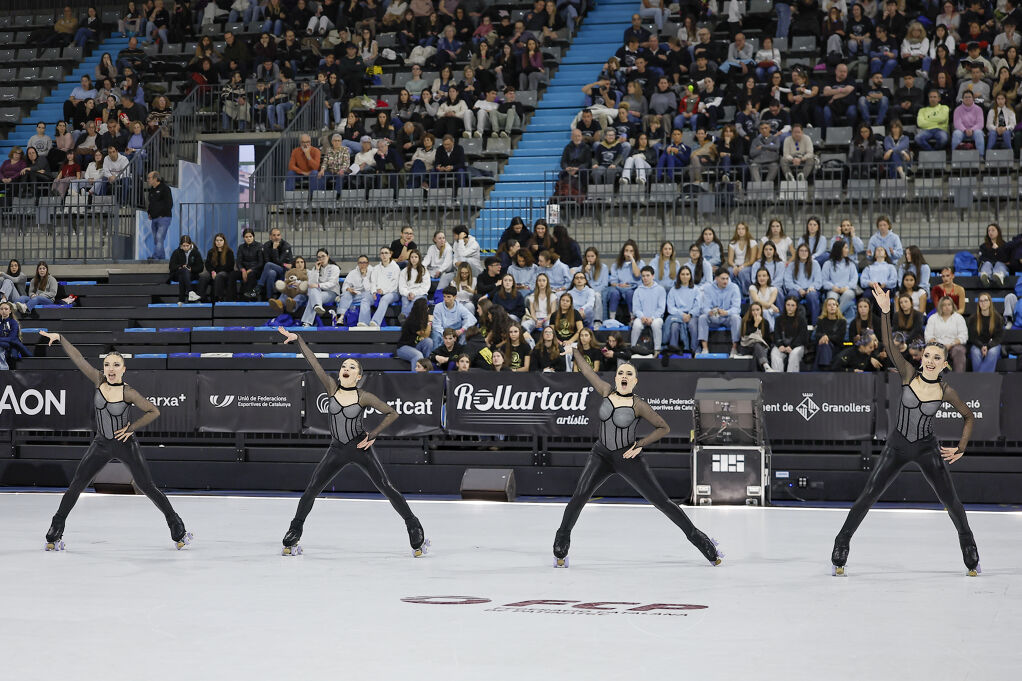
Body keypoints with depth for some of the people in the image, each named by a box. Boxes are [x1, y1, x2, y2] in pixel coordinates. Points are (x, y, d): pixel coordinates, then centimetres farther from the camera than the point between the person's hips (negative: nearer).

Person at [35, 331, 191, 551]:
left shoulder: (128, 393, -18)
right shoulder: (99, 381, -7)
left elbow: (154, 411, -11)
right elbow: (78, 359, -4)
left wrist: (131, 428, -12)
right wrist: (59, 338, -5)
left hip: (125, 445, -4)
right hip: (100, 445, 4)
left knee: (148, 488, -1)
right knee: (76, 485, 0)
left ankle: (178, 529, 9)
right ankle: (55, 532, 8)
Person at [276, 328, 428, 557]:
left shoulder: (364, 397, -8)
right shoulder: (332, 387, -2)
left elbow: (392, 413, -3)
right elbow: (314, 363, -6)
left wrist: (373, 435, -8)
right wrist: (298, 339, -10)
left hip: (360, 448, -3)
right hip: (337, 450, 3)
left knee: (386, 488, -7)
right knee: (311, 490, -1)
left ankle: (414, 528, 1)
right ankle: (293, 535, 10)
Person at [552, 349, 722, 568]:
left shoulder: (638, 405, -12)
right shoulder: (607, 391, -2)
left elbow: (664, 428, -4)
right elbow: (586, 371, 12)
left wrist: (640, 444, -10)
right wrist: (573, 352, 15)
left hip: (628, 458, -3)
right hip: (601, 455, 3)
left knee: (661, 501, -3)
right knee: (579, 496, -16)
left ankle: (699, 539, 8)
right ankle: (560, 549, -6)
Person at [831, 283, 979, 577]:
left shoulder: (946, 391, -7)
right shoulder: (909, 374, -9)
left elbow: (969, 416, 8)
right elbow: (889, 344, -21)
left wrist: (961, 448, 1)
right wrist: (885, 312, -34)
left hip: (927, 450, 0)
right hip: (897, 447, 0)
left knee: (950, 500, -1)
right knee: (868, 496, -3)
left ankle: (970, 552, 18)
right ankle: (841, 545, 6)